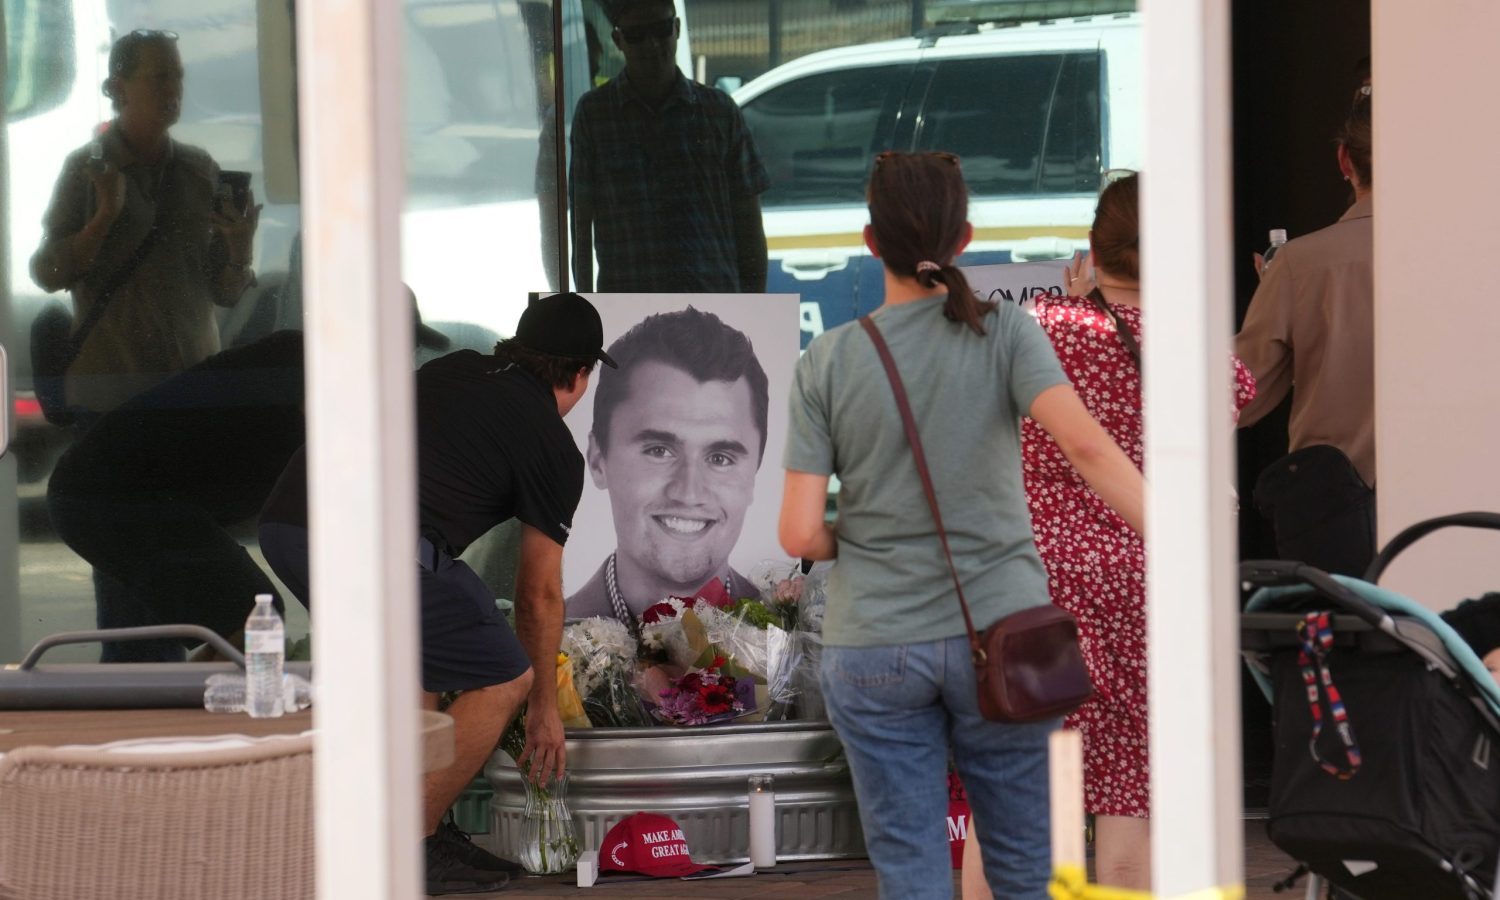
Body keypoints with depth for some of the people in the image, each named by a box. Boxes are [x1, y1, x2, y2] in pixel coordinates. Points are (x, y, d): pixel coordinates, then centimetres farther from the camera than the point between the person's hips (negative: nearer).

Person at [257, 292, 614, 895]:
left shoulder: (451, 370, 28)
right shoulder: (553, 446, 11)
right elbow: (539, 594, 18)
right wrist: (545, 706, 31)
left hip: (283, 523, 8)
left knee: (417, 651, 30)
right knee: (502, 679, 9)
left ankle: (422, 827, 29)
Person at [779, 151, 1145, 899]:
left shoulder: (826, 363, -3)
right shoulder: (1003, 332, -5)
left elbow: (800, 535, -6)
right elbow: (1085, 444, -20)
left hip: (872, 650, 0)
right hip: (1000, 632, 0)